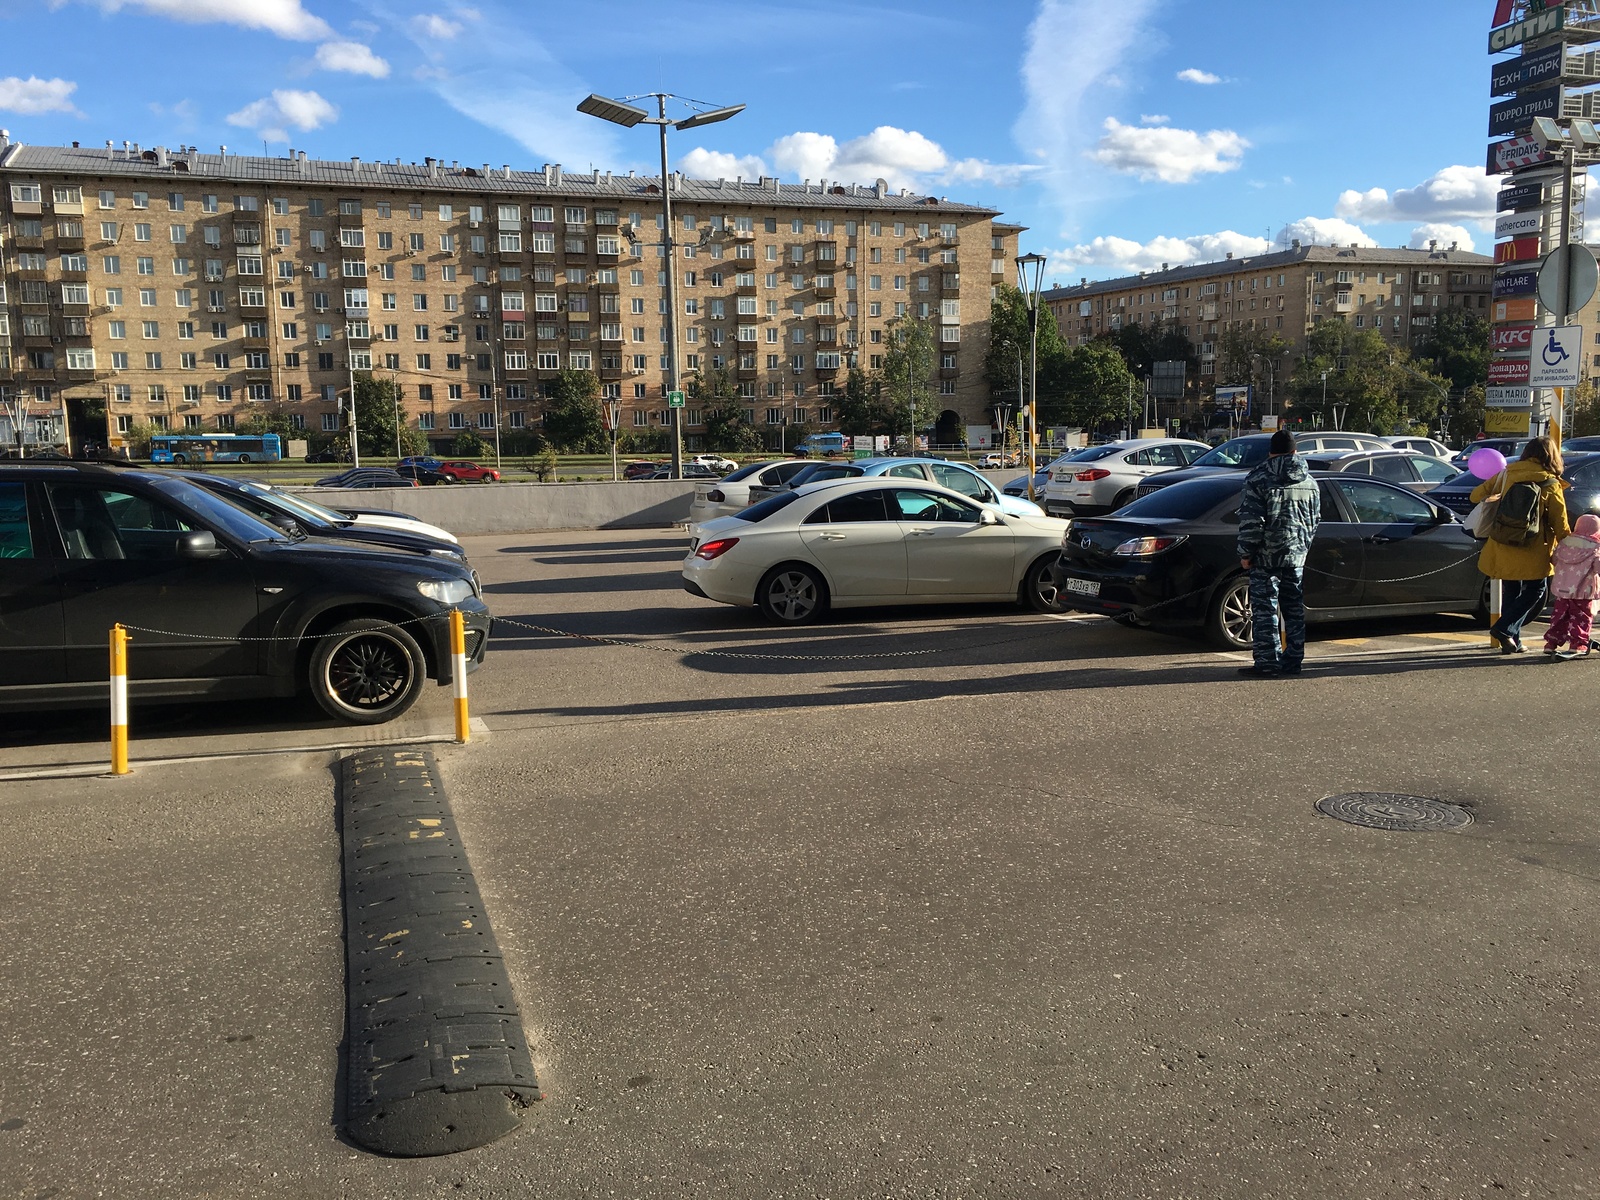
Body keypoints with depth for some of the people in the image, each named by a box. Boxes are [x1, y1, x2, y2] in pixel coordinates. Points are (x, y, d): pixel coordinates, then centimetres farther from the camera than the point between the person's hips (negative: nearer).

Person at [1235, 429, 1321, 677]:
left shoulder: (1259, 479, -8)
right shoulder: (1309, 482, 11)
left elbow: (1251, 521, -13)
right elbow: (1315, 520, 16)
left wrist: (1246, 553, -6)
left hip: (1266, 556, -5)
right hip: (1297, 555, 6)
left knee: (1264, 609, -4)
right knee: (1295, 609, 12)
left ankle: (1266, 662, -6)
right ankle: (1292, 661, 16)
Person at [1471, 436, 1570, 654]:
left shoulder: (1507, 474, 2)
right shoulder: (1550, 484, -6)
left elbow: (1477, 495, 7)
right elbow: (1560, 524, -4)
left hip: (1503, 548, 4)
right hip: (1532, 553, -4)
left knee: (1510, 592, 14)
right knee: (1535, 591, 10)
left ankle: (1512, 641, 15)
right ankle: (1505, 629, -5)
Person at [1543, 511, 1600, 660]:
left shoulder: (1564, 543, 4)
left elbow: (1554, 559, 12)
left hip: (1561, 589, 5)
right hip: (1582, 592, -5)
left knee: (1560, 616, 14)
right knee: (1581, 618, 3)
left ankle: (1551, 643, 14)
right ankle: (1578, 646, -2)